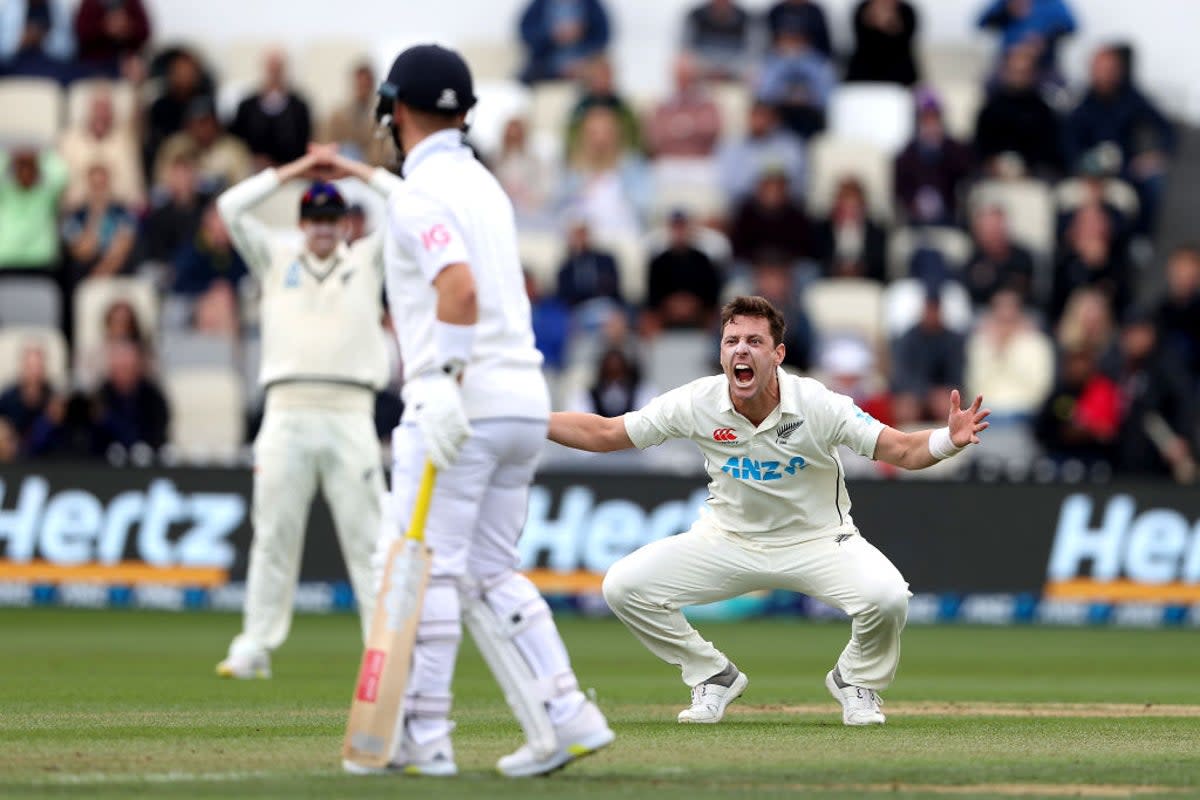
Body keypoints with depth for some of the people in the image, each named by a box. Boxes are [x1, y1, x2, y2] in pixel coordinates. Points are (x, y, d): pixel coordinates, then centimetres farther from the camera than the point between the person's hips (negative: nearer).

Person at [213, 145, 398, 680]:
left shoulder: (367, 261, 15)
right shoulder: (276, 260, 17)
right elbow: (230, 207, 6)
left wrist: (356, 171, 11)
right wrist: (294, 172, 8)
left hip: (350, 414, -1)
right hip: (286, 411, 1)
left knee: (368, 536, -4)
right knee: (273, 535, 0)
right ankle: (254, 649, 2)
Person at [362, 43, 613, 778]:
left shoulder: (422, 194, -9)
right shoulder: (485, 185, 20)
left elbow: (460, 286, -24)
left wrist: (445, 386, -29)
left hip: (464, 399, -9)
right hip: (526, 395, 9)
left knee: (425, 564, -3)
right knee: (489, 572, 12)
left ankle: (422, 736, -3)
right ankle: (563, 715, 2)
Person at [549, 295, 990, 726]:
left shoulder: (818, 405, -22)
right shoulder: (696, 404, -17)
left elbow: (902, 449, -23)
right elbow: (603, 433, -8)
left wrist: (949, 439, -44)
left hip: (817, 540, -2)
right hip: (727, 541, 2)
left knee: (887, 596, -31)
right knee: (623, 586, -15)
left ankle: (856, 681, 5)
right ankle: (714, 678, 9)